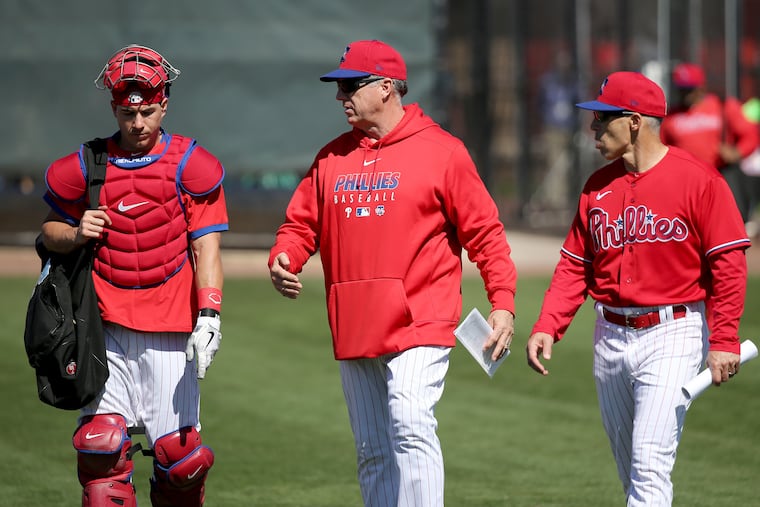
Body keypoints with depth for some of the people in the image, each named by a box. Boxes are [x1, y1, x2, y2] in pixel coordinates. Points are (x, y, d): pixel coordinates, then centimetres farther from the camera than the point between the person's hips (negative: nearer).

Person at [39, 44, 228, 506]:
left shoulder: (190, 166, -1)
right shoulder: (86, 167, 6)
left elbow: (206, 249, -5)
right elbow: (50, 232, 17)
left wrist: (209, 315, -17)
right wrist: (76, 233, -7)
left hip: (171, 331, -2)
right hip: (108, 329, 2)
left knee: (179, 452, -4)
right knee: (101, 444, -8)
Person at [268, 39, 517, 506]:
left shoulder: (441, 151, -3)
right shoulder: (332, 157, 13)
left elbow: (484, 230, -4)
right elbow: (302, 223, 15)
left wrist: (503, 303, -12)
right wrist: (283, 260, -8)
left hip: (418, 325, -6)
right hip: (354, 329, 6)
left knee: (411, 428, -22)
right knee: (372, 451, 10)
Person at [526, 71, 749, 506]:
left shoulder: (697, 179, -9)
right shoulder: (598, 185, 10)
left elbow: (729, 265, -11)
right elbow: (575, 266, 11)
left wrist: (725, 340, -17)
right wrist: (547, 327, -2)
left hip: (672, 338, -6)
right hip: (611, 337, 7)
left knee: (650, 464, -14)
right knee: (631, 469, 13)